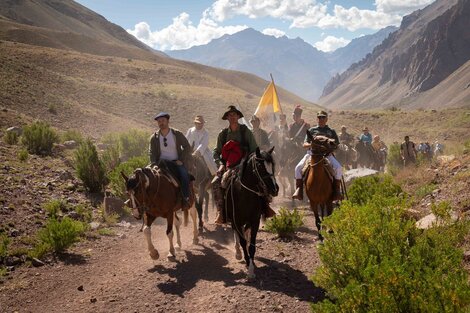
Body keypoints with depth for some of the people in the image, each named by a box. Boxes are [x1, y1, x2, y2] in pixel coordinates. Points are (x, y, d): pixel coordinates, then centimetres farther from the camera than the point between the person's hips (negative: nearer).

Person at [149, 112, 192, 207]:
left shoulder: (177, 134, 1)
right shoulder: (154, 138, 5)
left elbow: (187, 147, 3)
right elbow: (151, 153, 3)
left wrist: (181, 160, -8)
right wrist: (154, 165, -14)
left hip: (176, 162, -2)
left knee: (184, 175, -28)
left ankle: (186, 198, -17)